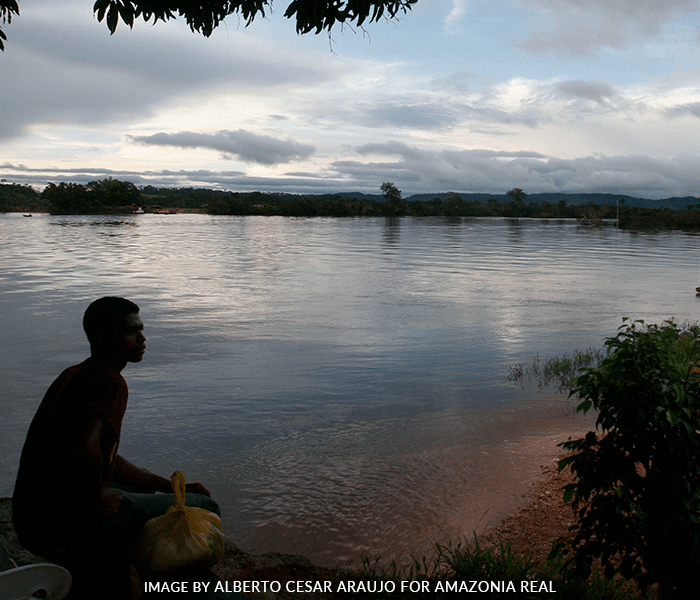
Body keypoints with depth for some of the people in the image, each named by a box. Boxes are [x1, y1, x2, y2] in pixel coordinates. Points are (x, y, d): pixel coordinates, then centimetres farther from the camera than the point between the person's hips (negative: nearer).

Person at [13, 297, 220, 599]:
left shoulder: (76, 375, 15)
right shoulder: (109, 383, -17)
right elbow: (84, 452, -38)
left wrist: (171, 486, 17)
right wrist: (96, 501, -18)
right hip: (65, 526, -10)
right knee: (203, 509, -3)